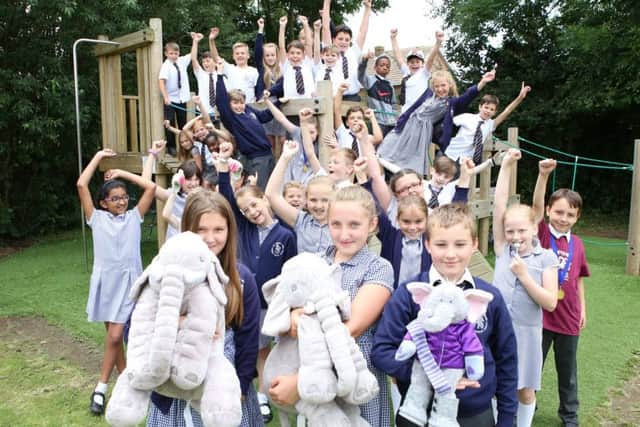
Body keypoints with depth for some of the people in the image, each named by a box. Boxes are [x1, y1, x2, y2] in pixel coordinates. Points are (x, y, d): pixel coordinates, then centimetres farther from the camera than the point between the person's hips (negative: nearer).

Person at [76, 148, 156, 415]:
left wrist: (122, 173, 8)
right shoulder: (97, 218, 7)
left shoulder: (134, 217, 9)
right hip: (105, 280, 1)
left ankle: (101, 388, 7)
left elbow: (151, 187, 3)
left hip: (128, 281, -1)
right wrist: (98, 157, 6)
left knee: (115, 336, -5)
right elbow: (81, 185, -1)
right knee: (113, 335, 10)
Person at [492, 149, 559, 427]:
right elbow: (498, 206, -10)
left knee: (525, 391, 15)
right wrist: (506, 166, -16)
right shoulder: (503, 248, -2)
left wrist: (523, 275, -19)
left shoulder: (546, 258, -5)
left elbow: (550, 303, -9)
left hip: (526, 331, -1)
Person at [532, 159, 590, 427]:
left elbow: (578, 280, 11)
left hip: (568, 319, 3)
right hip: (540, 316, -3)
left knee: (567, 370, 19)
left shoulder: (577, 244, 1)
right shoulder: (542, 234, -10)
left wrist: (582, 309, 12)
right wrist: (543, 175, -38)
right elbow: (536, 205, -26)